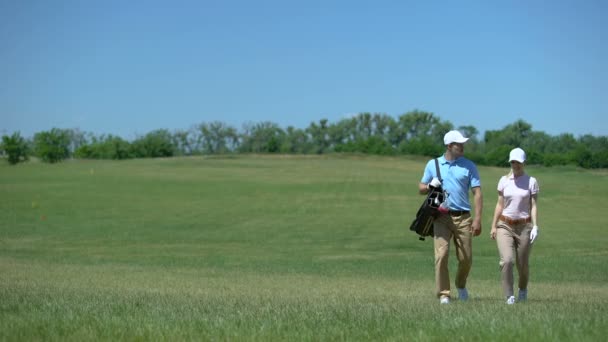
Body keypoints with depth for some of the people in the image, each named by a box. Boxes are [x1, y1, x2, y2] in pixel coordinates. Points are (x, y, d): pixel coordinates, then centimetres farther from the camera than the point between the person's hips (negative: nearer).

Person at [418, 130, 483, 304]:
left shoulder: (469, 166, 6)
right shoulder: (433, 164, 9)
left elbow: (477, 193, 2)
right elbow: (421, 189, 16)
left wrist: (478, 218, -8)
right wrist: (430, 185, -8)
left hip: (463, 218, 0)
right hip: (441, 217, 0)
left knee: (466, 258, 2)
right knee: (441, 254, -12)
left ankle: (461, 285, 30)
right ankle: (443, 294, -5)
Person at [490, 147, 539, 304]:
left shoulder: (531, 181, -1)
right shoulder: (504, 180, 5)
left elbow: (533, 206, -3)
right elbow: (500, 204, 8)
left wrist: (535, 226, -14)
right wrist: (493, 226, 4)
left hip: (524, 226, -1)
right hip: (504, 226, 1)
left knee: (522, 264, 6)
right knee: (507, 260, -19)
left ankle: (523, 289, 36)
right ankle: (509, 295, -9)